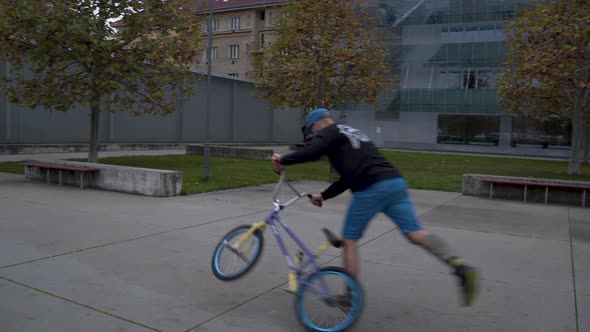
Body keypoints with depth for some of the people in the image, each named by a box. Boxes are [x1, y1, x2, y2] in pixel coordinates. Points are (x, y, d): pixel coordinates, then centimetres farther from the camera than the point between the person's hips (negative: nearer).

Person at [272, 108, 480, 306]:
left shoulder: (328, 133, 10)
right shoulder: (354, 133, 35)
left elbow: (312, 153, -12)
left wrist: (283, 160, 4)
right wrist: (323, 195, 38)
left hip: (371, 188, -7)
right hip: (395, 182, 8)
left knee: (349, 239, 9)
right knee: (415, 233, -1)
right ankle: (461, 268, -20)